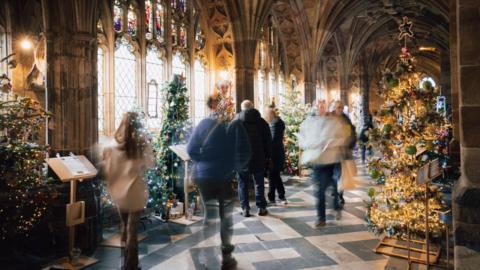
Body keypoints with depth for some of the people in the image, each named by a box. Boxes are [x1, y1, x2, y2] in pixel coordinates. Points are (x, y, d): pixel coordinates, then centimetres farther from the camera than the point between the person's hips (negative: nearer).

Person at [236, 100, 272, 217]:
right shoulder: (261, 121, 2)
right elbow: (268, 140, 3)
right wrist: (267, 156, 9)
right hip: (258, 158, 1)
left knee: (243, 183, 7)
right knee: (259, 182, 10)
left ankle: (245, 208, 6)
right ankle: (261, 207, 12)